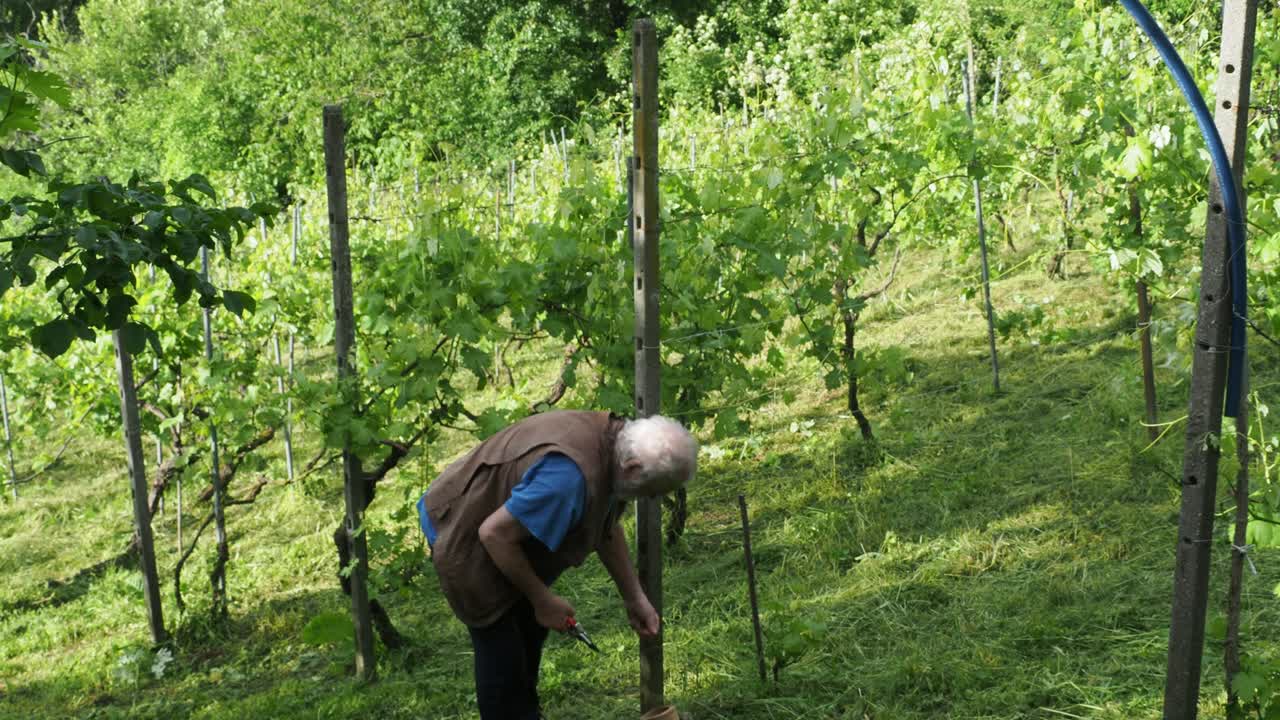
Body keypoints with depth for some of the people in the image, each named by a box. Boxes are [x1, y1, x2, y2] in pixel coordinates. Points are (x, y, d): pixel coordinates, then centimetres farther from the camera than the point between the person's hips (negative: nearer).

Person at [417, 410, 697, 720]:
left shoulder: (610, 441, -9)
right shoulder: (569, 475, -40)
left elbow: (608, 527, 5)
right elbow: (494, 534, -34)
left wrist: (634, 598, 5)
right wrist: (542, 598, -21)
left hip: (509, 538, 10)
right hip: (465, 536, -10)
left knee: (531, 629, 21)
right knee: (503, 651, -5)